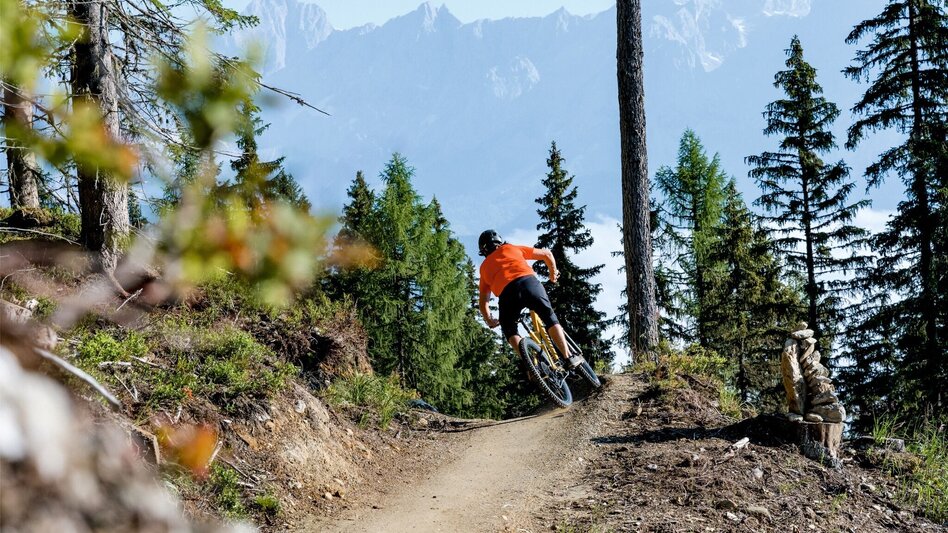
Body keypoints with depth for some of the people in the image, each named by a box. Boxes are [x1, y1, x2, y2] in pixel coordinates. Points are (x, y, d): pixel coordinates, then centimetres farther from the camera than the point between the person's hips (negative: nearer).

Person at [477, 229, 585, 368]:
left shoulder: (484, 267, 33)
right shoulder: (512, 248, 32)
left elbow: (483, 303, 28)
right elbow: (546, 254, 31)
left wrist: (489, 321, 43)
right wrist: (553, 273, 47)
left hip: (506, 293, 0)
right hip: (529, 282, 0)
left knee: (509, 330, 21)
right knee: (550, 318, 19)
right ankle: (569, 357, 10)